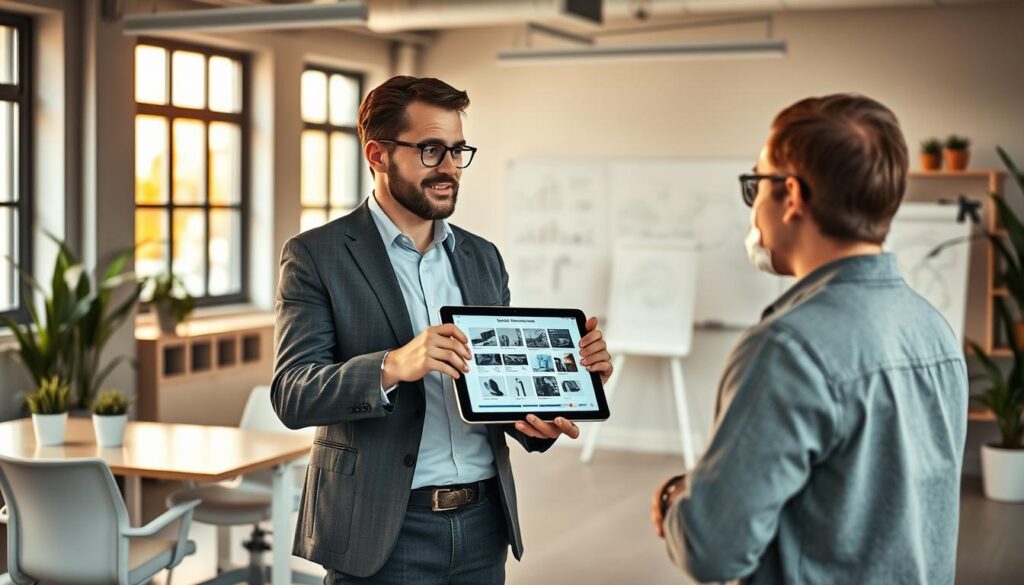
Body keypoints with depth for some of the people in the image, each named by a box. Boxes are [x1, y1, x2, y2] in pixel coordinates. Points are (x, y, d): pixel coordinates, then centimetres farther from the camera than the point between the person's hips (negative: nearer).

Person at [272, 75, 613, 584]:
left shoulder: (483, 258, 11)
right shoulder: (316, 255, -4)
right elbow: (292, 394, -14)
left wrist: (541, 420, -7)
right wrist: (392, 366, -30)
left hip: (482, 525, 5)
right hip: (384, 531, -5)